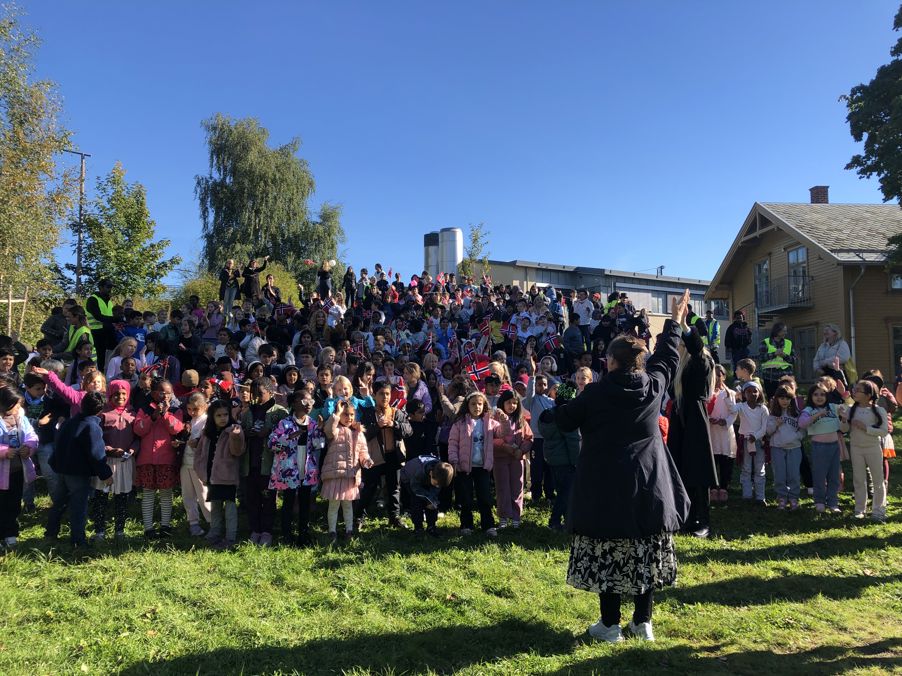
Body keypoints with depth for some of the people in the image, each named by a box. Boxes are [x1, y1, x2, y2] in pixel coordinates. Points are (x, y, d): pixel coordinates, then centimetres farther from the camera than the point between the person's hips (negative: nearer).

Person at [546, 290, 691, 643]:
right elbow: (667, 356, 17)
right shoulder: (654, 386, -1)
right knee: (645, 551, 12)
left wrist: (551, 409, 23)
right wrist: (675, 321, 31)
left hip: (605, 487, -3)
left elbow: (565, 420, 1)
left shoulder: (595, 393, -11)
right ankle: (643, 622, 20)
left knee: (608, 554, 5)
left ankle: (610, 624, 11)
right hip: (649, 485, 4)